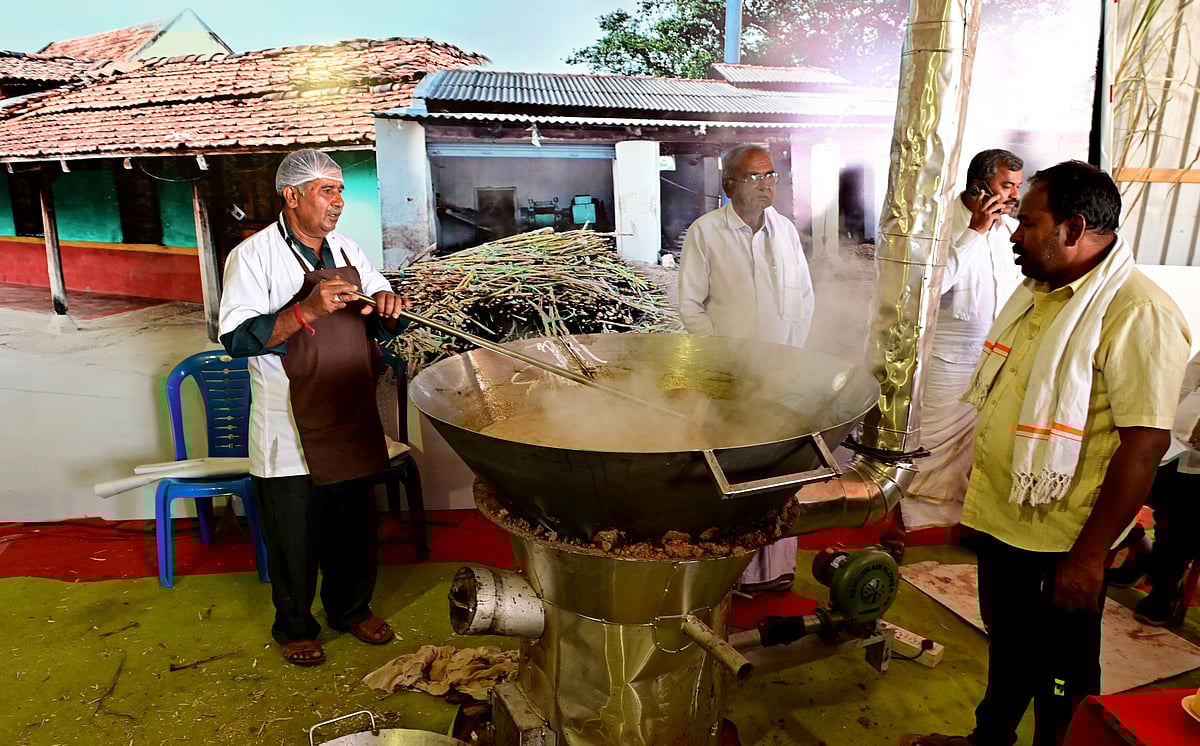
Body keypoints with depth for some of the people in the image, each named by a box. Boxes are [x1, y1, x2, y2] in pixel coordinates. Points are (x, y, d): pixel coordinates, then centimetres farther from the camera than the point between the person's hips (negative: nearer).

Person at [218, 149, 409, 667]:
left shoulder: (347, 251, 8)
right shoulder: (254, 255, -10)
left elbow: (379, 330, 13)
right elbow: (237, 338, -18)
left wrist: (386, 308, -11)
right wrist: (307, 310, -29)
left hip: (351, 421, 5)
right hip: (291, 433, -5)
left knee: (355, 527, 17)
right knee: (295, 537, 9)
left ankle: (351, 609, 38)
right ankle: (294, 627, 31)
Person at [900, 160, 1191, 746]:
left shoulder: (1138, 316, -21)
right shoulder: (1040, 291, 7)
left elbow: (1145, 444, -24)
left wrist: (1089, 555, -22)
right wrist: (979, 484, 17)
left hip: (1063, 539, -8)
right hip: (1001, 515, 8)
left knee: (1062, 673, 13)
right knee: (1006, 643, 26)